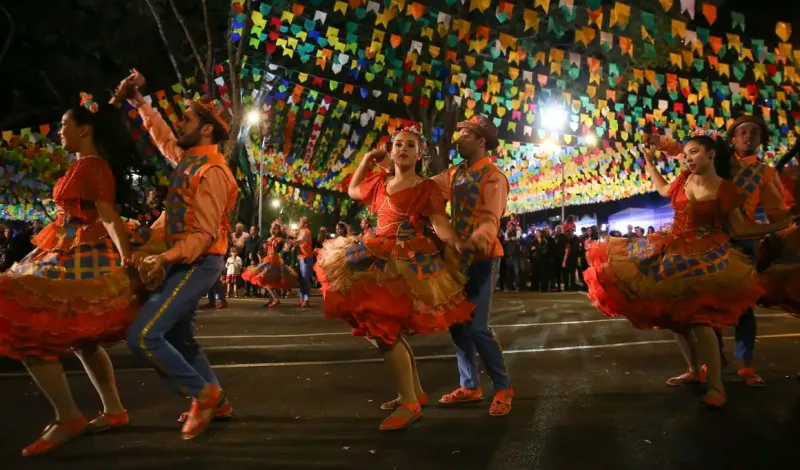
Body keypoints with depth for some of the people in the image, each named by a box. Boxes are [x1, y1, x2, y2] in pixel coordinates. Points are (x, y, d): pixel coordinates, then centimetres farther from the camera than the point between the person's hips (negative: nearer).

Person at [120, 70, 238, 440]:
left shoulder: (211, 171, -18)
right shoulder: (188, 158, 8)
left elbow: (205, 234, -23)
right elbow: (163, 136, 30)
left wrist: (166, 257, -31)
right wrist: (138, 102, 26)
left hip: (197, 264, -10)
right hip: (185, 262, 10)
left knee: (143, 336, -15)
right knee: (178, 338, 16)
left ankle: (203, 393, -2)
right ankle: (216, 401, 26)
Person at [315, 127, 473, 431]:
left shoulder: (426, 188, -4)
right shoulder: (380, 182, 15)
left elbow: (440, 224, -16)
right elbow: (353, 190, 33)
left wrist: (457, 243, -36)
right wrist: (366, 160, 21)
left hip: (407, 263, -8)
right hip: (380, 259, 8)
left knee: (385, 329, -15)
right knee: (388, 330, 12)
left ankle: (410, 403, -4)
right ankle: (416, 392, 26)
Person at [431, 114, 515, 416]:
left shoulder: (493, 177, -12)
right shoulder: (454, 175, 12)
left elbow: (491, 219, -25)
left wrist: (478, 238, -45)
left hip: (482, 258, -8)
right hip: (458, 256, 8)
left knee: (477, 327, -10)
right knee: (457, 323, 10)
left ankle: (503, 388, 7)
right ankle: (470, 386, 23)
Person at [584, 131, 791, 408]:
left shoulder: (724, 189, -11)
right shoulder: (685, 179, 4)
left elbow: (741, 228, -9)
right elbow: (665, 190, 26)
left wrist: (782, 225, -17)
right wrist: (649, 163, 26)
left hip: (703, 257, -6)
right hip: (674, 253, 6)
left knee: (698, 318, -17)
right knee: (674, 316, 9)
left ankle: (716, 386, -5)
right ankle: (695, 370, 28)